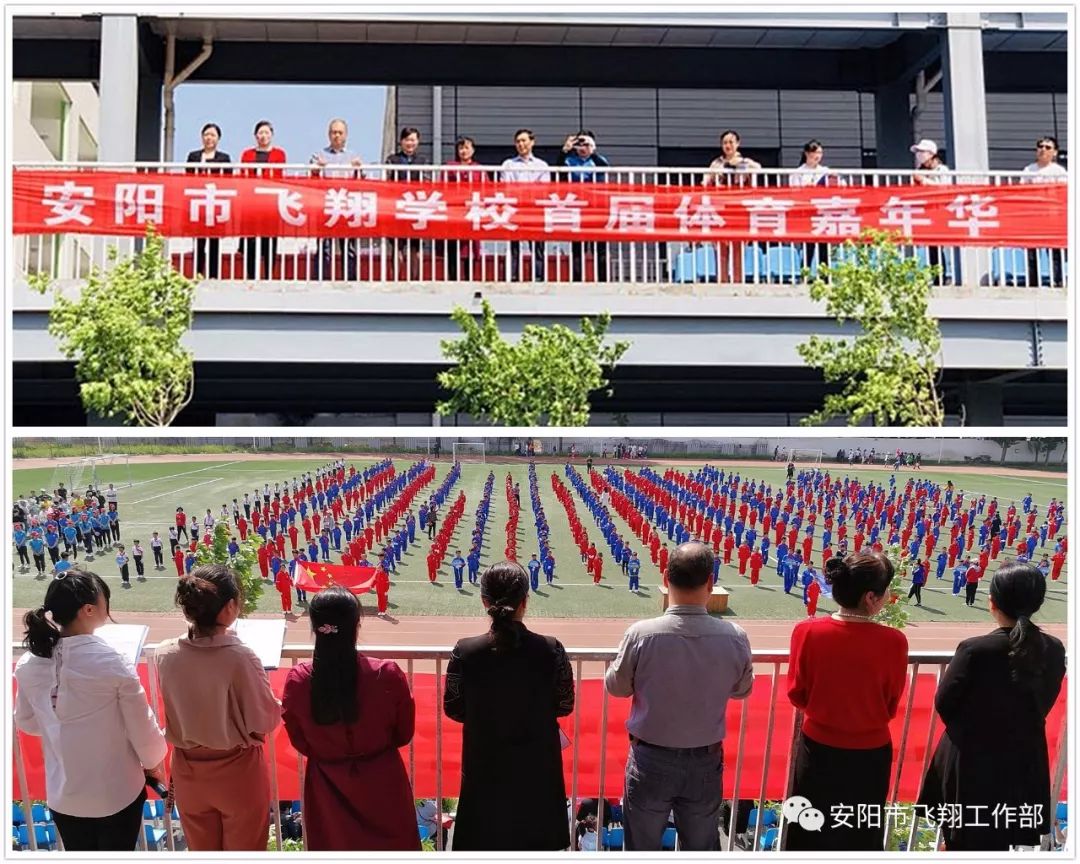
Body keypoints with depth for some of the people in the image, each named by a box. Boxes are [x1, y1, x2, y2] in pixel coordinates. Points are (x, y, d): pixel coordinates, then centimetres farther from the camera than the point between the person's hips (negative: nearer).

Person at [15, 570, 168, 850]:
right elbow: (142, 726, -13)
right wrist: (153, 761, 6)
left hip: (62, 794, 4)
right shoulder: (113, 663, -23)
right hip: (117, 792, -4)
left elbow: (26, 722, 8)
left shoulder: (28, 665, -10)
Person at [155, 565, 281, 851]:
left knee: (201, 851, 24)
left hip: (188, 770, 4)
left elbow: (175, 710, 3)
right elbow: (265, 722, -17)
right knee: (243, 851, 18)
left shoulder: (166, 654, -14)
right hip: (237, 772, -4)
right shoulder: (240, 657, -27)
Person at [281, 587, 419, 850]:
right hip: (381, 783, -1)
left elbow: (299, 741, -3)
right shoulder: (388, 675, -24)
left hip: (328, 785, 2)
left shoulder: (297, 681, -19)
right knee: (391, 849, 20)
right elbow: (404, 733, -7)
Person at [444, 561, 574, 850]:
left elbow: (453, 709, -3)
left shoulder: (465, 652, -16)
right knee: (536, 847, 18)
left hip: (485, 769, 0)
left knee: (487, 845, 17)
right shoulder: (551, 650, -16)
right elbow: (564, 705, -3)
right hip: (537, 768, 0)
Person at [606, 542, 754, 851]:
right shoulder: (735, 637, -18)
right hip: (706, 762, 2)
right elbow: (742, 690, 1)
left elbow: (616, 686, -6)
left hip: (650, 760, -1)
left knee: (643, 850, 18)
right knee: (703, 849, 22)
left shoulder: (641, 634, -23)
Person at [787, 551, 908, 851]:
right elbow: (892, 706, -7)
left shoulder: (807, 631, -19)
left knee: (810, 831, 22)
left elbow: (797, 694, -7)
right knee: (862, 834, 24)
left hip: (818, 748, 1)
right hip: (869, 753, -1)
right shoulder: (893, 642, -21)